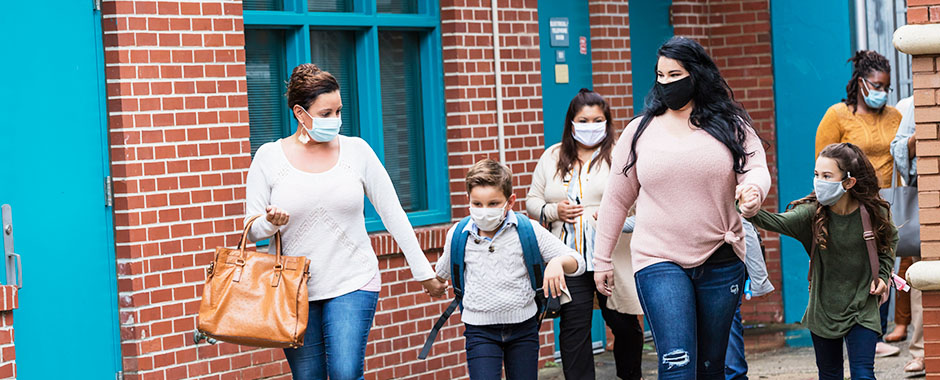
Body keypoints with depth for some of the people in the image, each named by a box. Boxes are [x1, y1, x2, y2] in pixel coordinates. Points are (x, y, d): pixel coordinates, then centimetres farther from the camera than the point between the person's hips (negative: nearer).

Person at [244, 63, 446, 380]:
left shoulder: (356, 150, 1)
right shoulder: (269, 157, -1)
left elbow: (392, 212, 6)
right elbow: (252, 230, 2)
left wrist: (423, 270, 6)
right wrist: (271, 223, -21)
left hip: (353, 282, 0)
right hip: (295, 290, 1)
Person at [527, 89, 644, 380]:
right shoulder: (552, 158, 12)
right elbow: (532, 201, 16)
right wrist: (554, 211, -4)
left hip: (612, 256, -2)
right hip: (569, 259, 2)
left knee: (623, 323, 9)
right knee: (573, 328, -2)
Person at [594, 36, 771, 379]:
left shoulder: (731, 125, 4)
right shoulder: (640, 131, 6)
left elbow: (756, 169, -4)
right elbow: (616, 199, 11)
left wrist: (753, 190, -30)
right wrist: (602, 260, 11)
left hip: (721, 261, 1)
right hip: (660, 261, -1)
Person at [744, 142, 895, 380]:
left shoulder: (873, 212, -11)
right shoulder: (812, 212, -13)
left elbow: (890, 240, 11)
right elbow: (779, 222, -31)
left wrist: (883, 275, -2)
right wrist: (753, 213, -52)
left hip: (862, 308, -2)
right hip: (824, 308, 2)